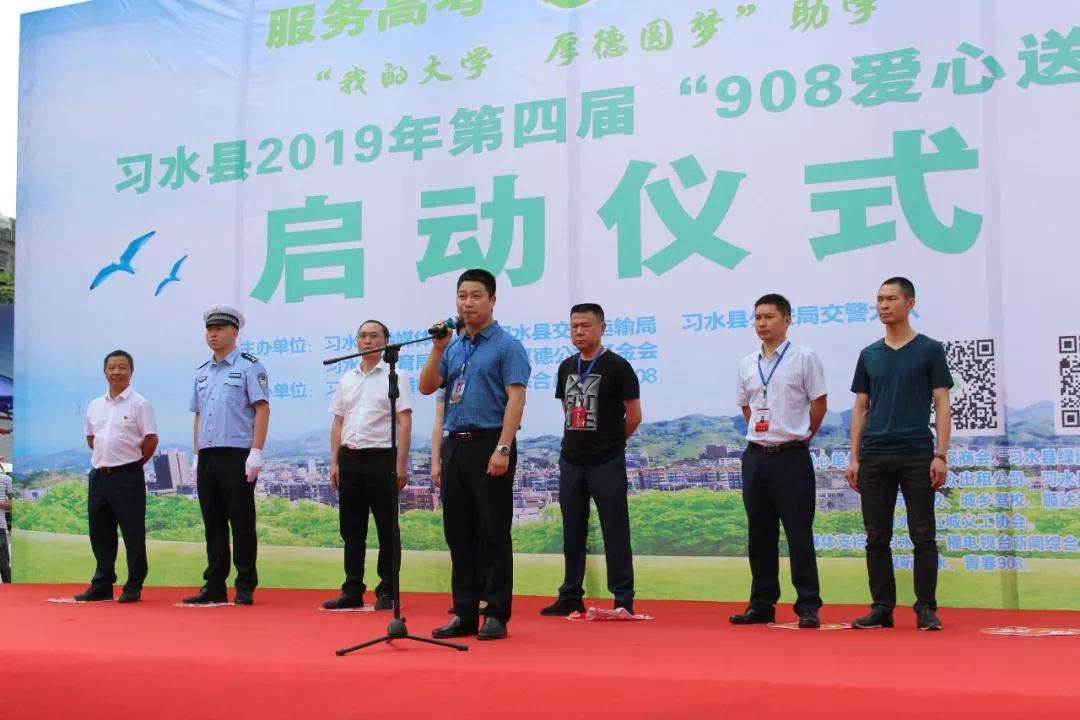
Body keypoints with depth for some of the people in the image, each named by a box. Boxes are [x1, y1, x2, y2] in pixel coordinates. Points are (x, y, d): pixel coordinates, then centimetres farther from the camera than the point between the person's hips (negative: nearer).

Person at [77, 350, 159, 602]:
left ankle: (134, 587, 5)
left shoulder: (139, 404, -6)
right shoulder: (95, 405, 12)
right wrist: (104, 459, 13)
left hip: (127, 477, -6)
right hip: (99, 475, 6)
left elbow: (151, 439, -7)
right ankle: (102, 586, 20)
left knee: (133, 533, -2)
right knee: (100, 532, 10)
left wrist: (134, 462, -1)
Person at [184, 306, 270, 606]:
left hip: (237, 456, -6)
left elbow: (262, 409, -8)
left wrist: (255, 453, -15)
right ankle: (214, 586, 16)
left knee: (241, 523, -3)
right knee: (213, 523, 9)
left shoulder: (249, 366, -2)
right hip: (207, 457, 6)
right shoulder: (201, 372, 18)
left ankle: (245, 589, 3)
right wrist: (197, 456, 14)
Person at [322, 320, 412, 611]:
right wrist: (335, 462, 8)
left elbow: (404, 423, -7)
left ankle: (387, 593, 6)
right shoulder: (346, 380, 15)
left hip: (381, 458, -5)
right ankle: (352, 591, 15)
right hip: (350, 459, 5)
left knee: (387, 529, 0)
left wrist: (401, 465, -14)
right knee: (351, 529, 8)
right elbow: (338, 423, 16)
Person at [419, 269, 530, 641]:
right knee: (459, 533, 9)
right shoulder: (454, 348, 17)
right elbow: (426, 387, 9)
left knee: (494, 533, -3)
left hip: (489, 444, -7)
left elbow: (515, 398, -13)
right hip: (456, 445, 7)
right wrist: (437, 349, -2)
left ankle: (496, 616, 3)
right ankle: (465, 614, 16)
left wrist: (502, 449, -21)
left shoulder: (507, 345, -4)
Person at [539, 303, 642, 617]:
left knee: (615, 532, -2)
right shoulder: (566, 367, 11)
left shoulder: (617, 367, -7)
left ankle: (624, 600, 3)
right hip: (571, 461, 6)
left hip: (607, 462, -6)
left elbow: (634, 417, -4)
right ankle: (571, 597, 20)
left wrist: (610, 442, 6)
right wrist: (581, 441, 13)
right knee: (572, 532, 12)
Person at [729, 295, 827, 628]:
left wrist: (799, 436, 6)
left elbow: (819, 403, 0)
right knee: (759, 534, 8)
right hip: (755, 455, 5)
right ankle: (762, 604, 15)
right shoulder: (747, 364, 11)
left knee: (799, 533, -3)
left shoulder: (804, 358, -4)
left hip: (792, 457, -5)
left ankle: (808, 606, 2)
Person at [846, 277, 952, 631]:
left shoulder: (930, 350, 2)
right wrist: (854, 458, 5)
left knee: (923, 535, -1)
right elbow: (860, 408, 13)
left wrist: (941, 456, -10)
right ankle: (882, 607, 12)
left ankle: (926, 609, 5)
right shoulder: (869, 355, 12)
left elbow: (942, 405, -1)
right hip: (874, 457, 4)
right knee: (877, 537, 5)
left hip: (917, 456, -4)